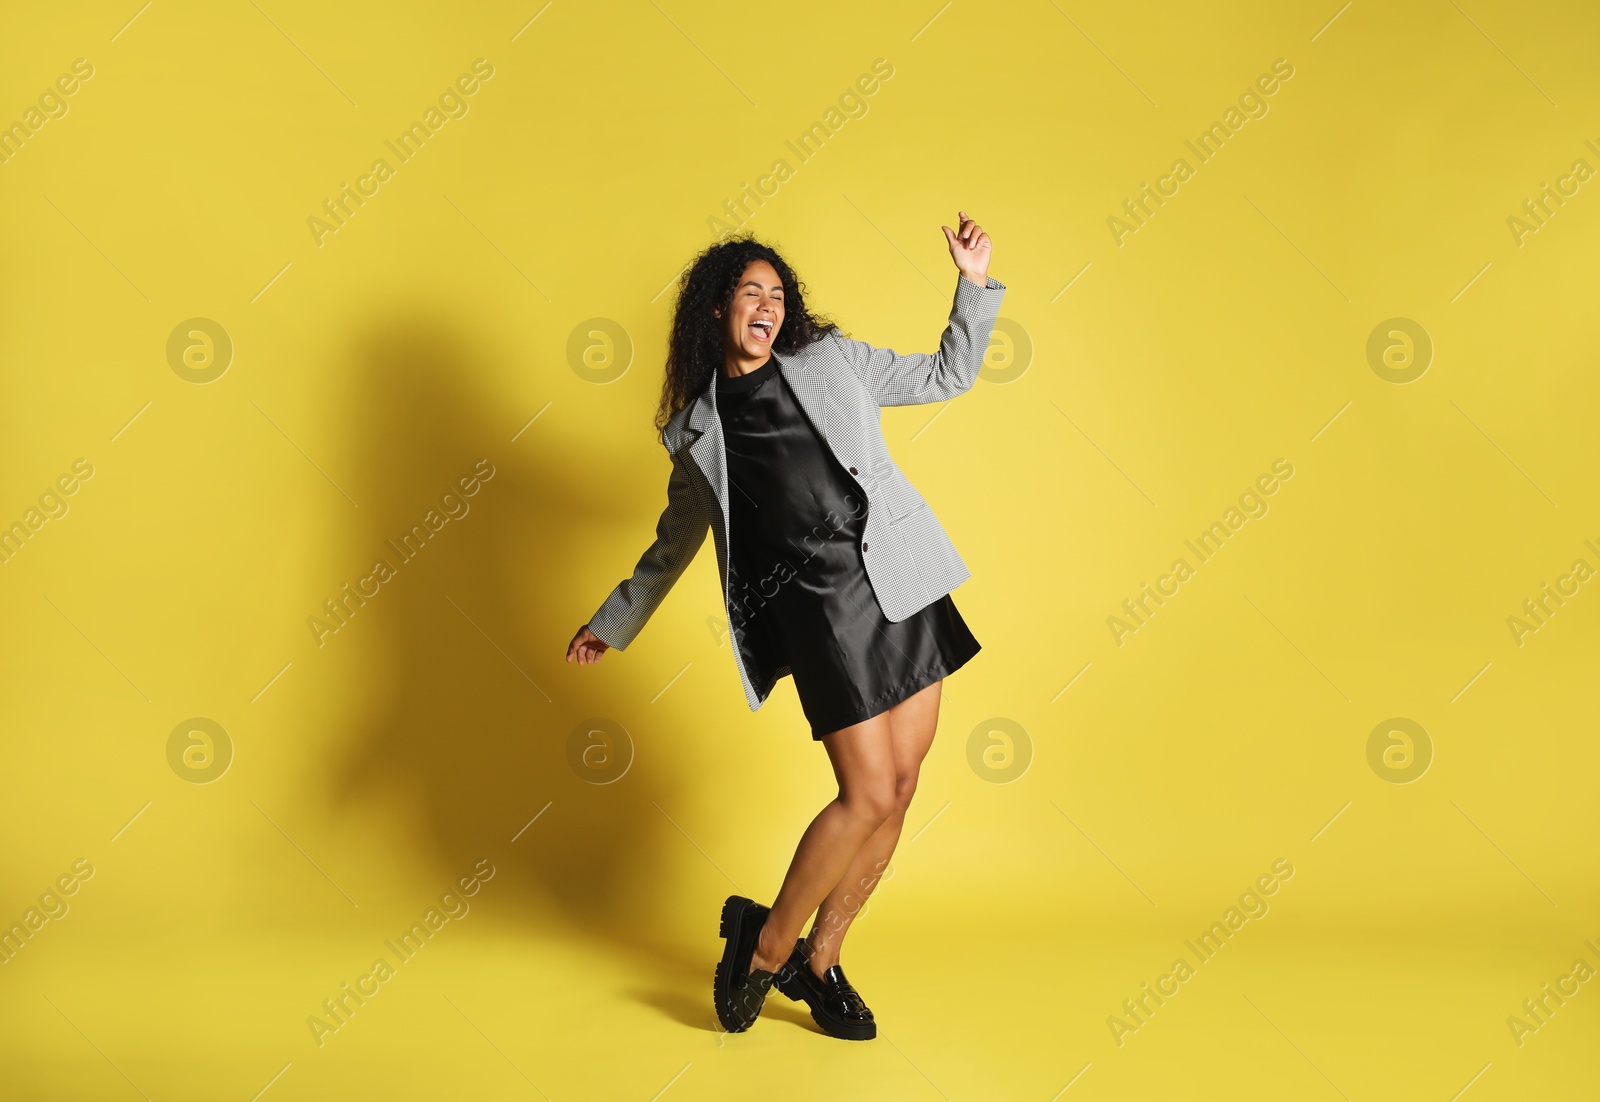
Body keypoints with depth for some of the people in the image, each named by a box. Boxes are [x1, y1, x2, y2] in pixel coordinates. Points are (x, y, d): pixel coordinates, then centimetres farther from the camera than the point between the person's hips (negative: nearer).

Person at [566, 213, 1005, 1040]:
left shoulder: (832, 359, 13)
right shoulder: (699, 427, 10)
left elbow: (946, 377, 20)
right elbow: (675, 538, 22)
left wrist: (974, 286, 9)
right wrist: (613, 622, 26)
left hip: (901, 580, 4)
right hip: (818, 605, -3)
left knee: (899, 789, 5)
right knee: (869, 793, -11)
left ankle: (818, 961, 21)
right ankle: (766, 943, 12)